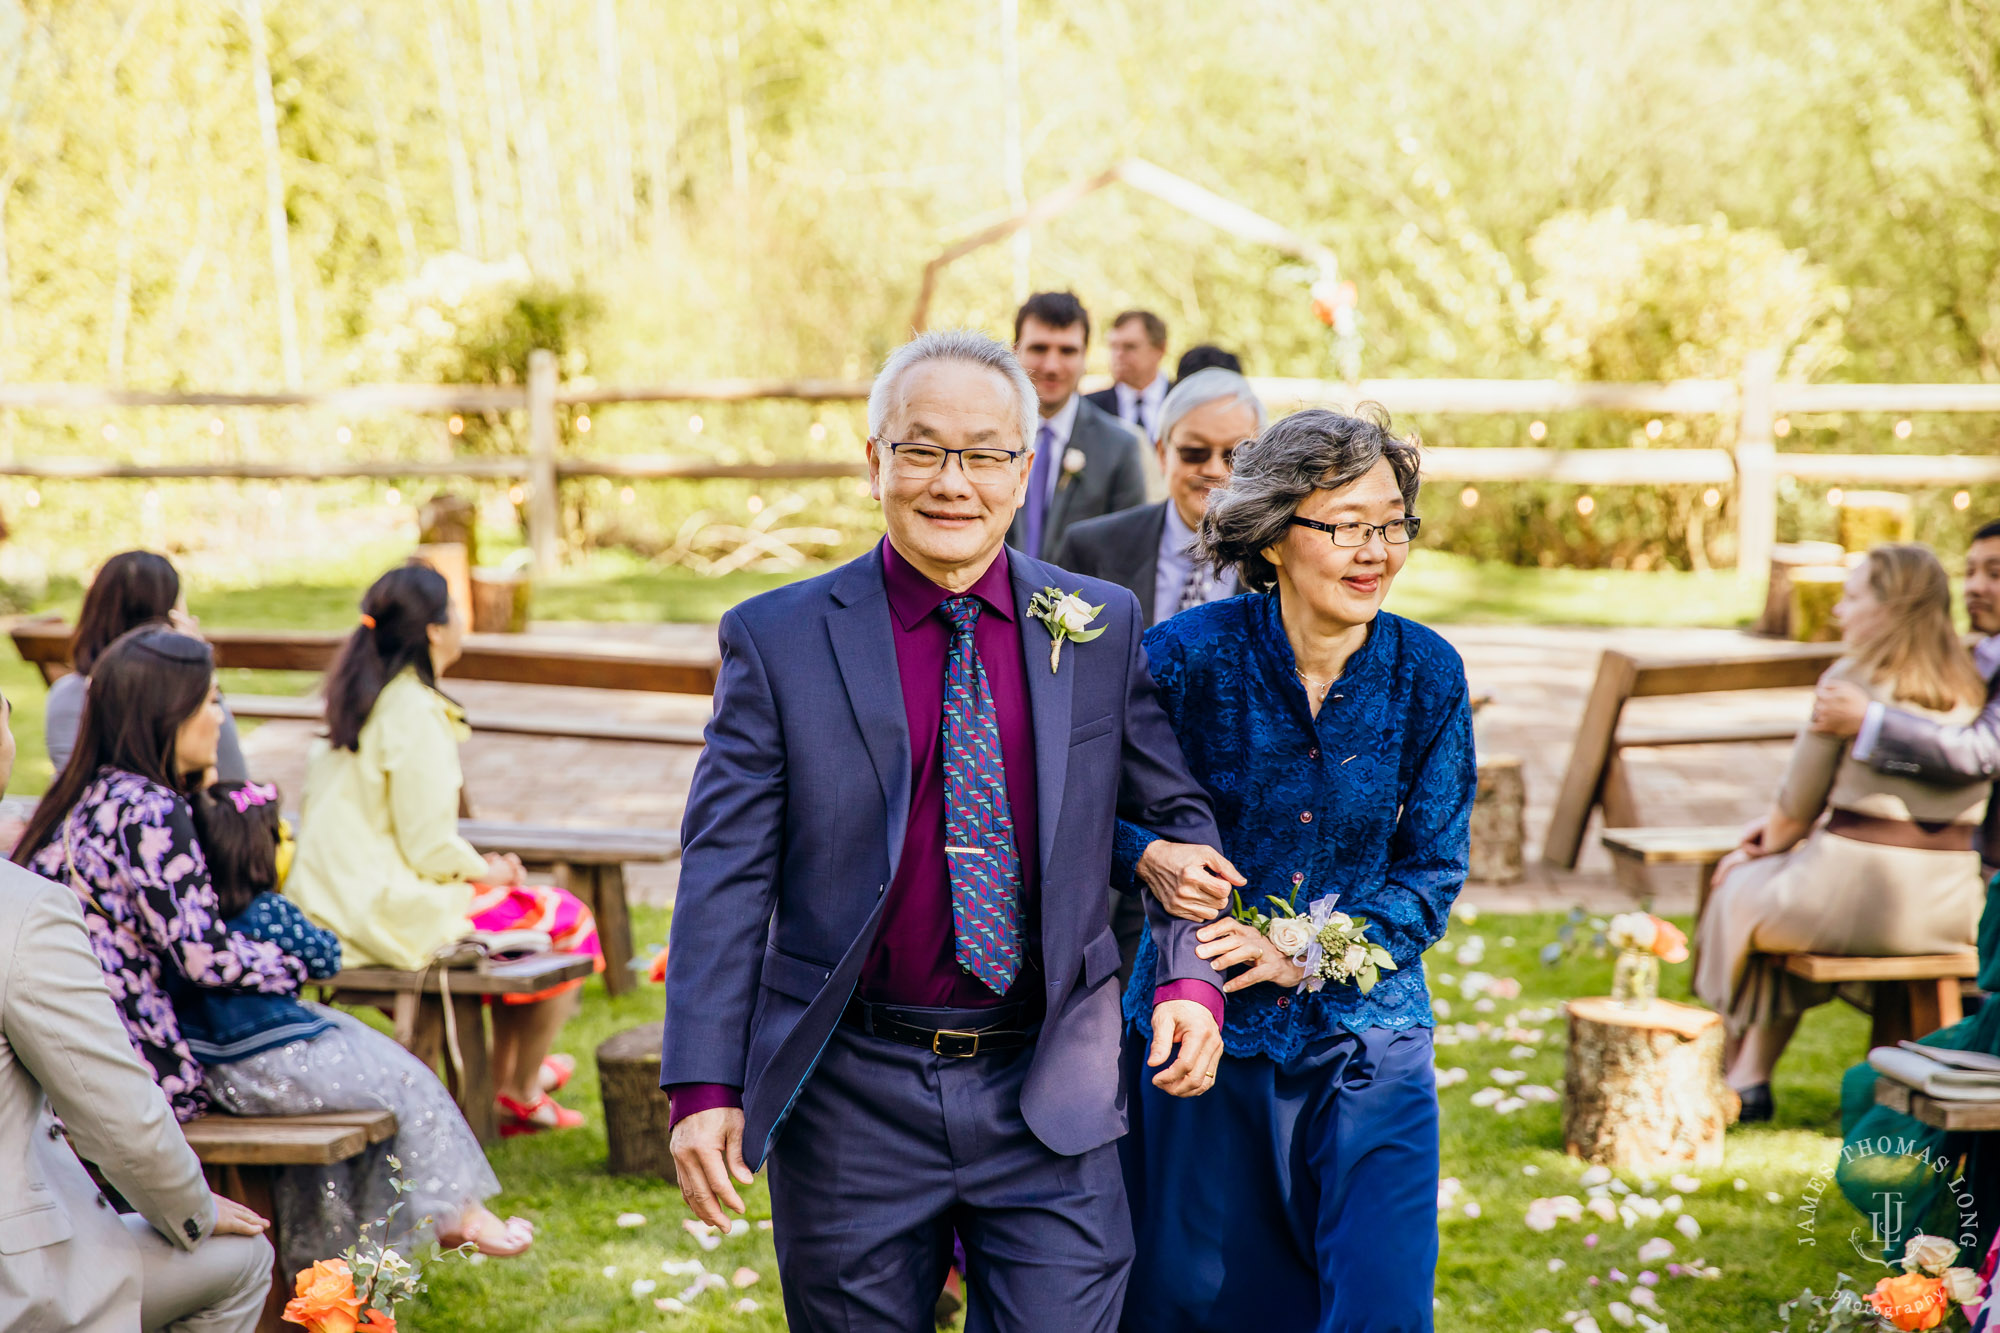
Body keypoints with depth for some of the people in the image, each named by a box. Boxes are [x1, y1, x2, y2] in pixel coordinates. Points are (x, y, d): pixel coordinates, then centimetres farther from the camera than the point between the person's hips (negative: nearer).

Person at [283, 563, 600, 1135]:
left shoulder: (360, 701, 10)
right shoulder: (417, 713, -18)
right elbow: (428, 846, -20)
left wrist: (475, 866, 14)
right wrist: (484, 870, 1)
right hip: (396, 915, -10)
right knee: (568, 921, 6)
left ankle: (505, 1080, 36)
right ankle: (522, 1091, 20)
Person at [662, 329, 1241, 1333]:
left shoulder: (1104, 628, 5)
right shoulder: (777, 639, -2)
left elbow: (1176, 816, 11)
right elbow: (725, 871, -5)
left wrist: (1189, 977, -7)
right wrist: (705, 1087, -13)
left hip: (1050, 1098, 1)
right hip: (852, 1098, -1)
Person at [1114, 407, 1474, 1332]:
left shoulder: (1427, 674, -5)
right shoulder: (1188, 655, -11)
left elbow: (1435, 872, -2)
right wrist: (1149, 858, -24)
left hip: (1364, 1037, 1)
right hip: (1199, 1028, -1)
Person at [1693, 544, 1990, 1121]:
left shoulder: (1854, 677, -8)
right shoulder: (1968, 686, 12)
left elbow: (1800, 801, -3)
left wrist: (1766, 849, 17)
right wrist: (1781, 826, 21)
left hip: (1862, 888, -7)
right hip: (1952, 908, 7)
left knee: (1741, 893, 22)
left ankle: (1735, 1076, 35)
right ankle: (1752, 1075, 31)